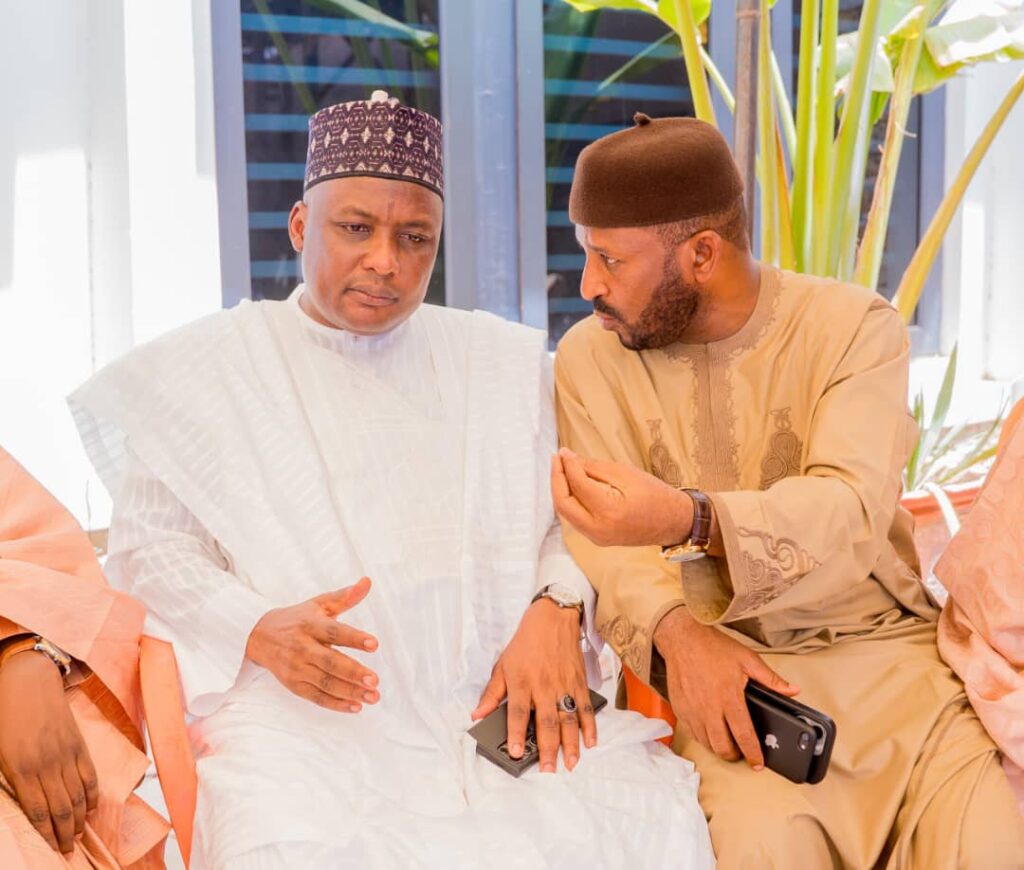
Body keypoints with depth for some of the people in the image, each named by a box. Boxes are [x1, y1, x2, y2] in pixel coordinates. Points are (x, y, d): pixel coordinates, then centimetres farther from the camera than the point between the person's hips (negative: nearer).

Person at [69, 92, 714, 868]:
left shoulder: (509, 361, 17)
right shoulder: (200, 369, 9)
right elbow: (150, 548, 5)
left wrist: (557, 606, -9)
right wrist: (258, 629, -14)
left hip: (505, 695, 3)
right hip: (306, 709, -2)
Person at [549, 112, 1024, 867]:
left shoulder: (856, 325, -4)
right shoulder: (590, 356, 3)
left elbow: (850, 511, -20)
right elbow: (605, 536, -4)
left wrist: (691, 520, -39)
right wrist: (677, 629, -26)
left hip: (882, 643, 0)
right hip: (731, 665, 0)